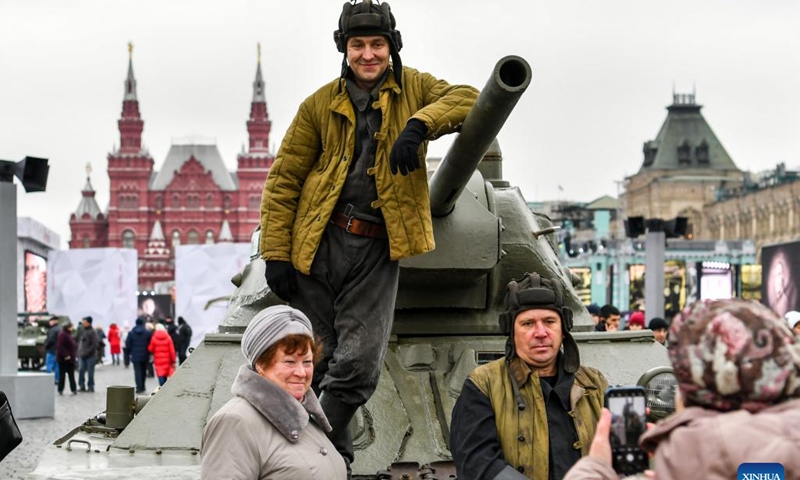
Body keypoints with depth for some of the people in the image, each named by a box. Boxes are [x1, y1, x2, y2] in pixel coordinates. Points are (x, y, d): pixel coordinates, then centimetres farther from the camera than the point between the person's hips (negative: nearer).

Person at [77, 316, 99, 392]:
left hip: (90, 355, -6)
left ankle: (90, 386, 8)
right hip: (81, 355, 6)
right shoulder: (82, 330, 9)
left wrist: (87, 352, -17)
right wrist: (79, 351, 9)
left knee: (90, 372, 0)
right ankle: (81, 386, 8)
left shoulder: (92, 332, -10)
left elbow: (95, 344, -13)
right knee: (81, 370, 1)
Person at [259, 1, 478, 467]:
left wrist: (419, 124, -25)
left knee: (358, 366, -7)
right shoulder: (321, 104, 5)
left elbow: (466, 99, -9)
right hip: (319, 245, 0)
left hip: (378, 251, 0)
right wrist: (276, 254, -3)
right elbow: (283, 180, 4)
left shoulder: (412, 88, 7)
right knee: (312, 361, 7)